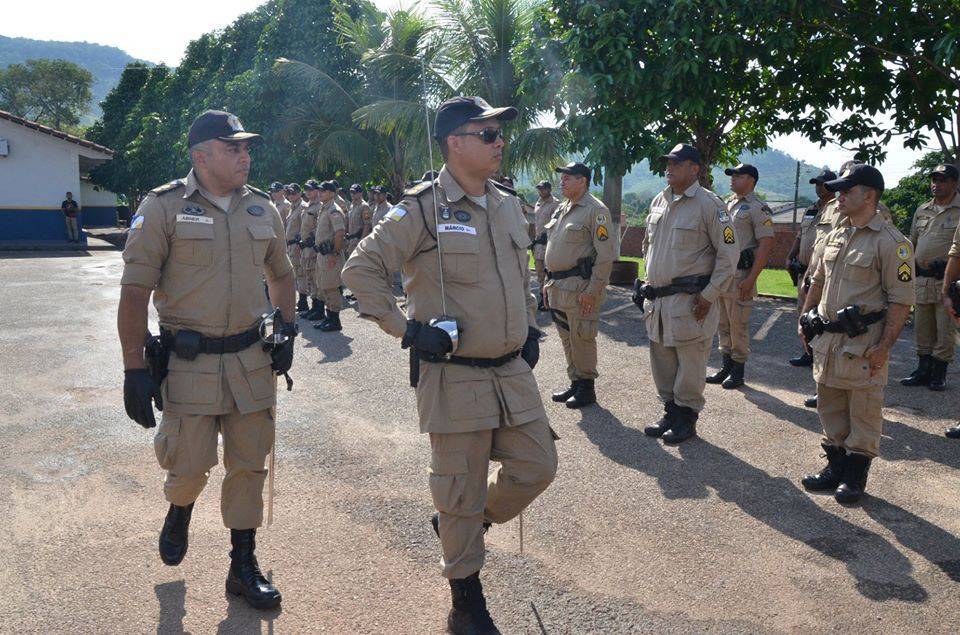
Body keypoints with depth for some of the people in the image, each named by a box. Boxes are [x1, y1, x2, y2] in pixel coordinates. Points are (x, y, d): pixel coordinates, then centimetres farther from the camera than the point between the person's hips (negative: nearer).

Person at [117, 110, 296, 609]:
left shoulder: (262, 209, 7)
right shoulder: (163, 208, -7)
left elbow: (281, 275, 20)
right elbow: (134, 291, -9)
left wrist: (286, 333, 9)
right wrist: (134, 368, -13)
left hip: (252, 361, 4)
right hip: (189, 362, -4)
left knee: (249, 465, 8)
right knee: (190, 464, 1)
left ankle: (243, 565, 24)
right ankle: (180, 510, 38)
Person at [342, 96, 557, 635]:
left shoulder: (510, 207, 10)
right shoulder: (423, 209, -11)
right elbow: (361, 269, -10)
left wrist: (531, 328, 16)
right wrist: (405, 328, -14)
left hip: (514, 371, 7)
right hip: (455, 377, -6)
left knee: (537, 467, 11)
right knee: (462, 490, 5)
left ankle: (462, 523, 36)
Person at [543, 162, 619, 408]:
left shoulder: (596, 210, -11)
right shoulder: (562, 209, 16)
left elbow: (606, 254, -16)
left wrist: (592, 290, -19)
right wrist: (549, 282, 17)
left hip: (579, 287, -8)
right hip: (558, 286, 8)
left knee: (581, 338, -2)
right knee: (567, 338, 15)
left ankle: (586, 388, 11)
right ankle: (575, 383, 27)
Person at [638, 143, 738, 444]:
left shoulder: (709, 204, -10)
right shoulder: (658, 202, 11)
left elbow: (729, 253, -11)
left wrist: (709, 295, -13)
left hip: (689, 301, -7)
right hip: (658, 299, 7)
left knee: (690, 362, 3)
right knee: (661, 359, 15)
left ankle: (687, 418, 16)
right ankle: (670, 411, 30)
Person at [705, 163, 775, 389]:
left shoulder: (757, 208, -9)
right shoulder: (727, 205, 15)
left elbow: (766, 244, -15)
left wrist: (751, 279, -20)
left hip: (740, 275, -8)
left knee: (738, 324, -1)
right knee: (723, 324, 13)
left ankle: (738, 372, 9)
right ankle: (726, 366, 23)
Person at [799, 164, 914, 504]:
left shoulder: (891, 242, -12)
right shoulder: (836, 235, 12)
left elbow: (901, 300, -14)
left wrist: (884, 346, -18)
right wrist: (805, 319, 18)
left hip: (863, 343, -7)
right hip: (826, 338, 8)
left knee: (863, 412, 4)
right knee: (829, 406, 16)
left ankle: (855, 475, 17)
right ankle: (836, 466, 29)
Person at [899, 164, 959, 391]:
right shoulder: (922, 211, 14)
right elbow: (911, 244, 22)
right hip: (922, 281, 6)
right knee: (922, 330, 11)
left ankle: (939, 374, 9)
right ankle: (924, 370, 21)